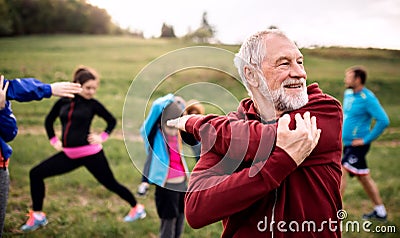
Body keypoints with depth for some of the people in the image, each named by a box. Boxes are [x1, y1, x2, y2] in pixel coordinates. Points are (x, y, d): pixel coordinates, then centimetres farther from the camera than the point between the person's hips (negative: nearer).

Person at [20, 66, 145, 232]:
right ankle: (37, 216, 16)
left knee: (110, 183, 3)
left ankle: (137, 208, 25)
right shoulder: (63, 101, 4)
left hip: (90, 153, -5)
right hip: (68, 154, 5)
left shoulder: (93, 104, -5)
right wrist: (53, 140, 10)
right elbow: (49, 120, 20)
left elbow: (112, 121, 8)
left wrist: (102, 137, -3)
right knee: (35, 174, 2)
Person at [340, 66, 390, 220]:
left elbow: (383, 121, -22)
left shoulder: (368, 98, -17)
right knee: (364, 178, 17)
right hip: (348, 143, 9)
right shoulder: (348, 94, 8)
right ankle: (380, 212, 31)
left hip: (358, 145, -9)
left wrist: (366, 139, -20)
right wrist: (341, 131, 15)